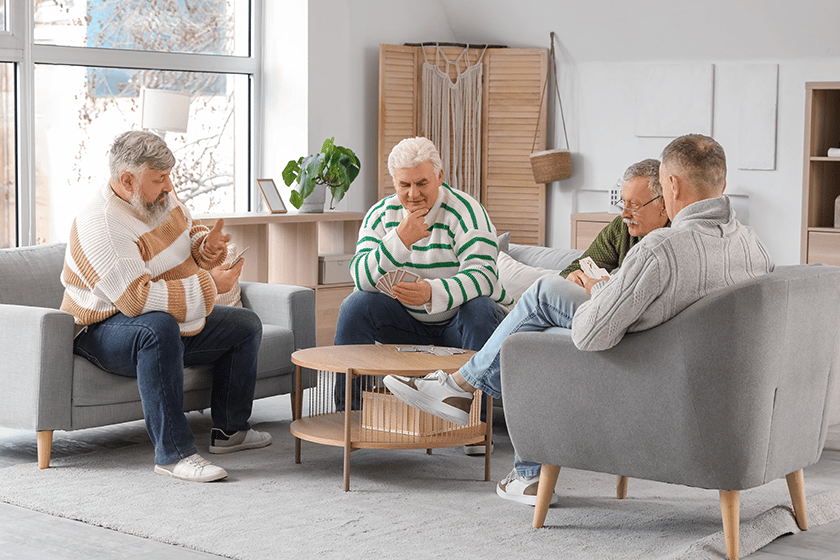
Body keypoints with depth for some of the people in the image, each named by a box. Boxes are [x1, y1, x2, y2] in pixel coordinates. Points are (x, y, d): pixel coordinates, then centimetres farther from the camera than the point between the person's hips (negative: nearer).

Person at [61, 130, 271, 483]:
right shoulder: (102, 225, -28)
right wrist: (209, 286, -31)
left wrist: (206, 247, -7)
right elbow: (137, 300, -35)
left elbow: (189, 234, 19)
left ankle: (229, 430, 21)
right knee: (159, 328, -42)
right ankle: (173, 453, -40)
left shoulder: (161, 199, 0)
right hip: (105, 332, -10)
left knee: (246, 325, 12)